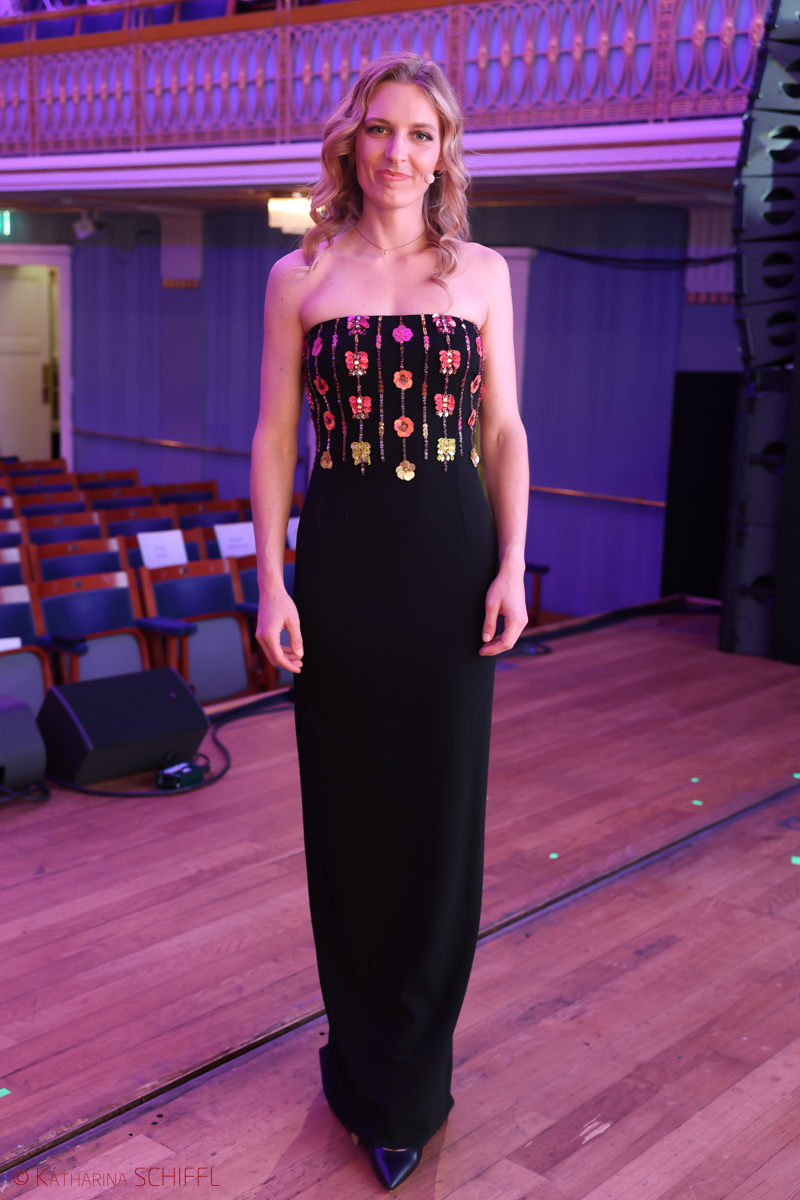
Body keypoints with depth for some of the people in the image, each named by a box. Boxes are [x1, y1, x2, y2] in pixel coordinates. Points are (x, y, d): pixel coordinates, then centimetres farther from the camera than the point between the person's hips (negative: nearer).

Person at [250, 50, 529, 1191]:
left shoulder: (482, 272, 6)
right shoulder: (300, 276, 4)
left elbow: (504, 430, 5)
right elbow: (275, 435, 2)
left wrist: (512, 566, -4)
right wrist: (270, 579, -5)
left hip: (450, 554, 0)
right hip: (339, 554, 0)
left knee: (441, 807, 5)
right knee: (349, 805, 8)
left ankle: (404, 1084, 23)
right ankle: (369, 1048, 30)